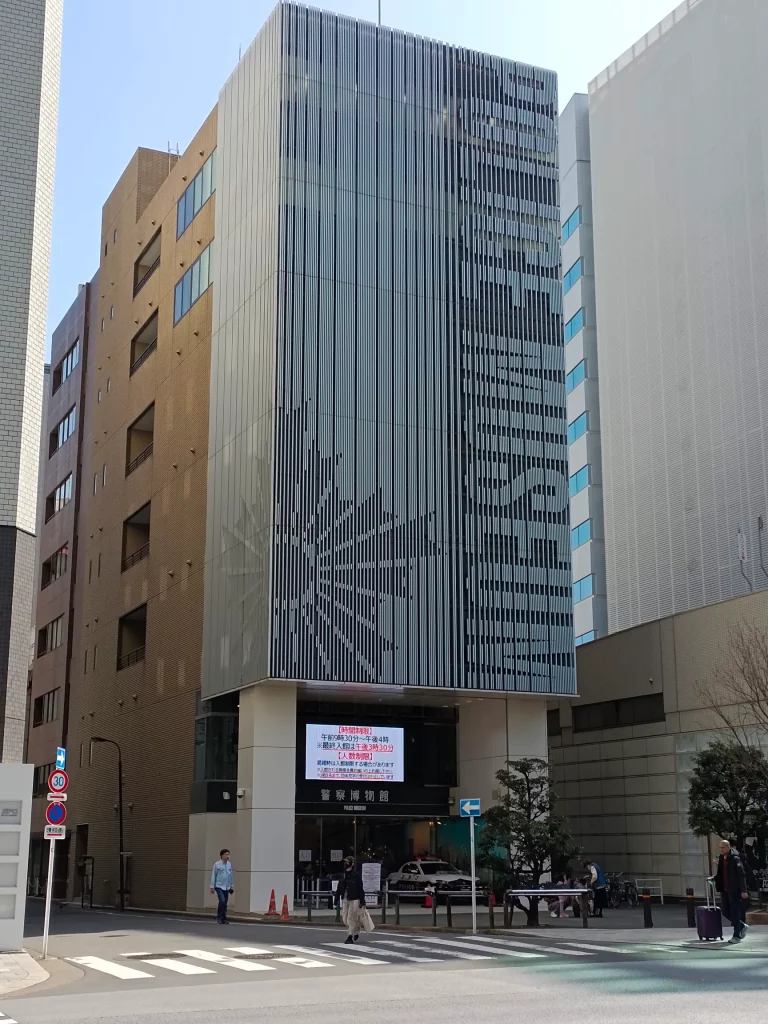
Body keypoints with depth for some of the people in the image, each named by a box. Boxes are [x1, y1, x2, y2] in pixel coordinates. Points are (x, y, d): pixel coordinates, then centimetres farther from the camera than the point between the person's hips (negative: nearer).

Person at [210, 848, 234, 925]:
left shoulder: (229, 864, 7)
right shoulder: (217, 864, -7)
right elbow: (213, 876, -4)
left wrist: (232, 886, 14)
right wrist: (212, 886, -5)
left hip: (226, 887, 5)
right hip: (219, 886, -5)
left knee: (225, 903, 6)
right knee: (222, 901, -18)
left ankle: (224, 919, 14)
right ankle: (219, 917, -3)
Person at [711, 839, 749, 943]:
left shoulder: (735, 859, -13)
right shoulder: (721, 859, 11)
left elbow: (741, 875, -16)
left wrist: (743, 890, -19)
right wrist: (714, 878, 5)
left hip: (734, 890, -8)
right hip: (724, 890, 8)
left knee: (735, 913, -1)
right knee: (726, 912, 11)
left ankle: (737, 936, 9)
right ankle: (742, 926, 31)